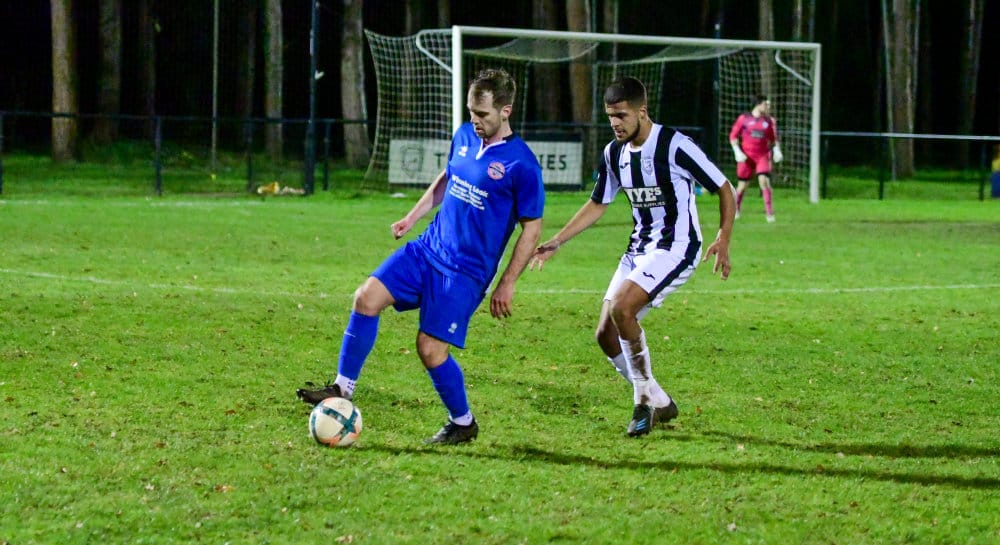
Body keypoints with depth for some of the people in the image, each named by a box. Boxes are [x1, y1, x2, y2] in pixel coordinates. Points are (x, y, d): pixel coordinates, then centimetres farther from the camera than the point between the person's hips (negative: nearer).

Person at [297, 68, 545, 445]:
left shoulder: (521, 164, -15)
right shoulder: (464, 136, 5)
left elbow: (532, 229, -10)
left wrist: (506, 285, -11)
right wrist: (413, 217, 17)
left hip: (466, 272, -6)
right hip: (428, 248, 6)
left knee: (431, 350, -9)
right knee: (367, 298, -11)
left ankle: (463, 423, 15)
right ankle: (343, 389, -1)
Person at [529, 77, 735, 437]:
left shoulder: (674, 146, -17)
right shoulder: (614, 153, 5)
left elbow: (725, 190, -10)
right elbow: (597, 205, 18)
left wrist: (723, 238, -20)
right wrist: (556, 243, 11)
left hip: (676, 247, -8)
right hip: (639, 247, 8)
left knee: (622, 309, -27)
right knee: (606, 334, 1)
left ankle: (645, 399, -12)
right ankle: (660, 405, 18)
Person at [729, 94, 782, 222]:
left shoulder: (769, 121, 7)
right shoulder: (744, 118, 0)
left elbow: (773, 139, 18)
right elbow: (733, 136, 5)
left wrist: (776, 150, 1)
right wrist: (737, 152, -6)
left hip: (763, 156, 1)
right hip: (746, 157, -1)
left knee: (764, 181, -16)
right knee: (742, 185, 6)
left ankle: (770, 214, -13)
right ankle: (735, 211, 29)